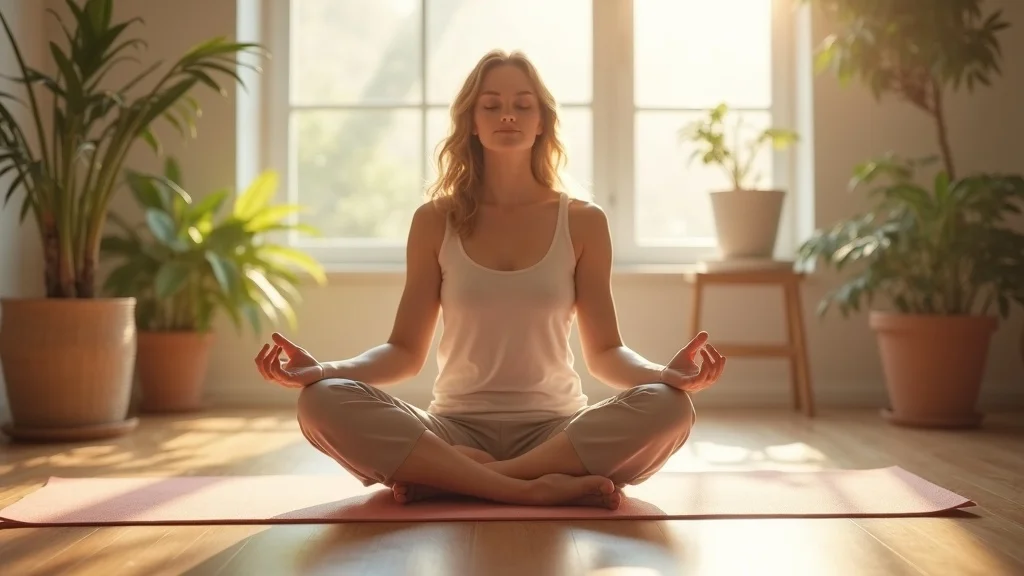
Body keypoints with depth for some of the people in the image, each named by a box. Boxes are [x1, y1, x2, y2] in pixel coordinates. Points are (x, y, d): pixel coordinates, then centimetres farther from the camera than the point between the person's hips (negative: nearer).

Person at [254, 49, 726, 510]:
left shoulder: (583, 222, 4)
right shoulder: (434, 221, 5)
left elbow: (605, 353, 4)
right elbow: (405, 351, 5)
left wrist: (666, 372, -18)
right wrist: (320, 370, -14)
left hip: (556, 429, 0)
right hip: (455, 429, 0)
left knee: (667, 408, -30)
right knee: (324, 401, -27)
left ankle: (445, 479, -25)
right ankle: (535, 488, -29)